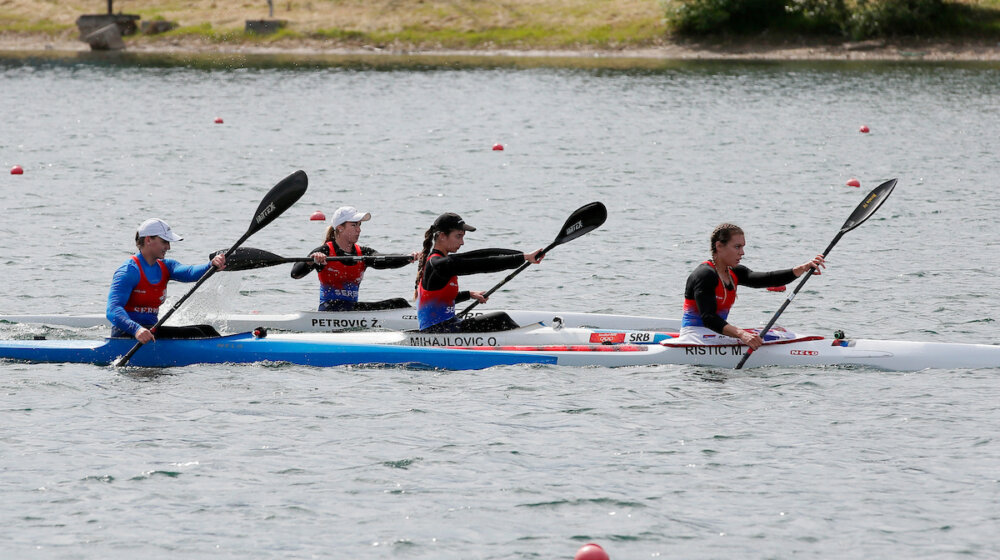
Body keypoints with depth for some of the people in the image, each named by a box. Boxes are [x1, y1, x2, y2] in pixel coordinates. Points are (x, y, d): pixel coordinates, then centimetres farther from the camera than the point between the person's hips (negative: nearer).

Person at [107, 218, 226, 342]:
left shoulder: (165, 266, 11)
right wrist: (136, 329, -43)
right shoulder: (129, 270, -13)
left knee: (205, 330, -4)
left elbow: (189, 273, -9)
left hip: (152, 330, 8)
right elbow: (113, 311, -24)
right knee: (193, 333, -19)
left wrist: (212, 266, -32)